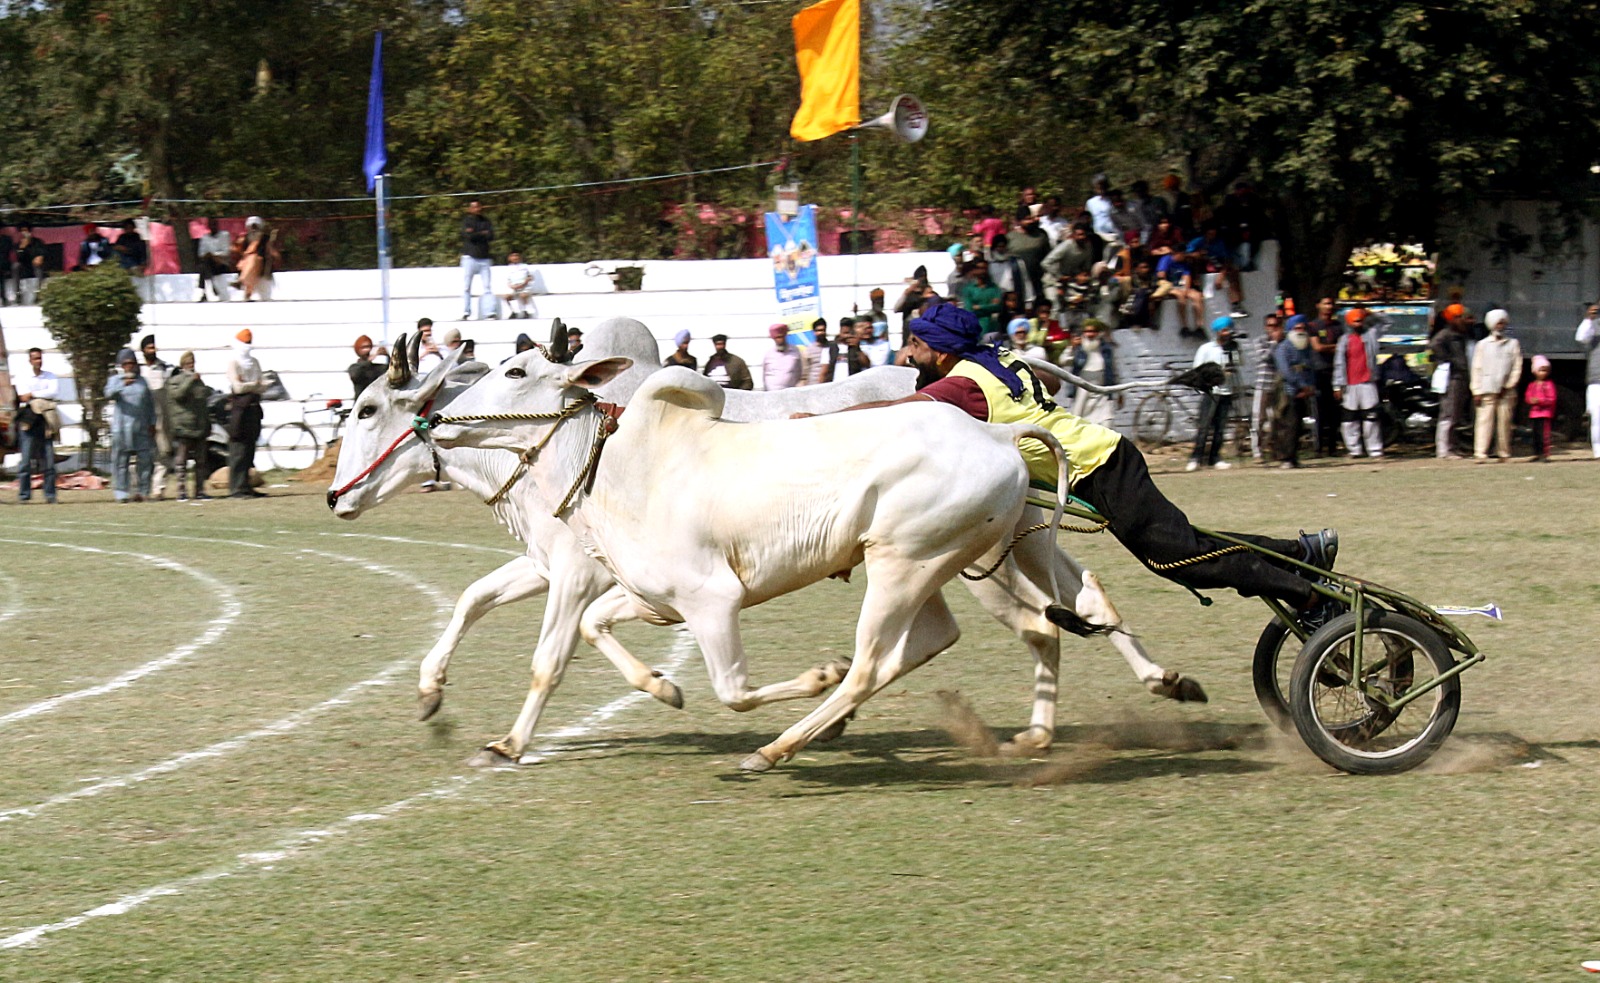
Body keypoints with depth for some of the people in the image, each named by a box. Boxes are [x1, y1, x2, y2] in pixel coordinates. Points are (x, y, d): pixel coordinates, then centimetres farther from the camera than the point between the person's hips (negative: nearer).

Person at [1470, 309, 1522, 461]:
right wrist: (1477, 391, -1)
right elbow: (1477, 369, 7)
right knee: (1484, 421, -9)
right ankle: (1481, 453, -13)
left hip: (1506, 391, 1)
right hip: (1487, 391, -1)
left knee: (1504, 422, 1)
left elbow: (1517, 368, 6)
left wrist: (1508, 386, -5)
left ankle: (1504, 453, 8)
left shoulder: (1513, 344, 10)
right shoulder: (1483, 345, 9)